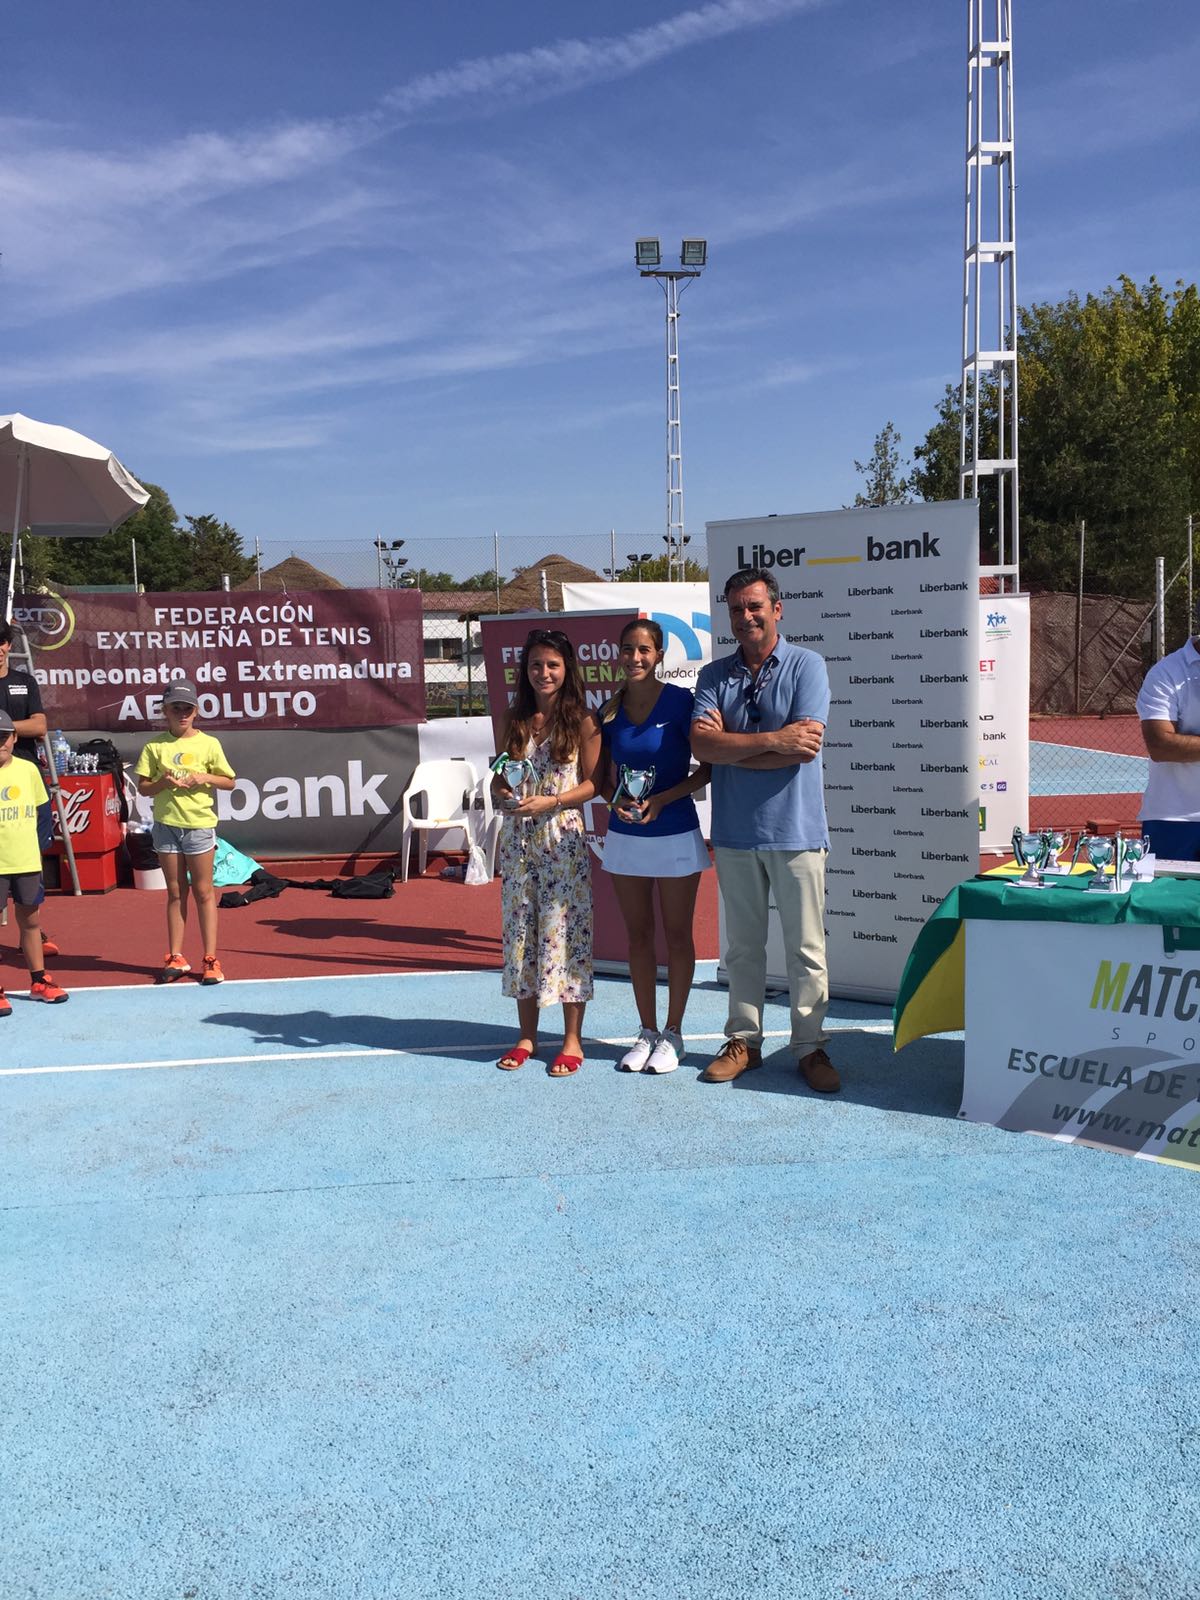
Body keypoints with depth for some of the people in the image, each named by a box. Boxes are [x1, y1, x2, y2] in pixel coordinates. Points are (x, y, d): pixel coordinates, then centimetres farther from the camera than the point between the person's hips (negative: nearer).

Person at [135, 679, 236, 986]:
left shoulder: (208, 744, 0)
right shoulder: (155, 746, 3)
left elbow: (229, 781, 5)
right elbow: (143, 787, 4)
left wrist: (204, 777, -12)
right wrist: (163, 782, -15)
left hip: (199, 825, -2)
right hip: (166, 825, 2)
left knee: (203, 892, 3)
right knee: (175, 892, 9)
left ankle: (210, 960, 8)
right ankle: (176, 958, 17)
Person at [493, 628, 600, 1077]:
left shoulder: (581, 720, -3)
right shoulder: (516, 720, 9)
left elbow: (593, 782, -5)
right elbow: (498, 778, 14)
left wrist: (551, 802, -17)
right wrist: (504, 795, -7)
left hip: (563, 840, -4)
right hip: (517, 839, 5)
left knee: (565, 932, -1)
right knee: (520, 931, 8)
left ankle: (573, 1039, 10)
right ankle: (527, 1035, 20)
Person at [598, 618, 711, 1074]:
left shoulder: (680, 702, -10)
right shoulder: (610, 711, 3)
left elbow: (708, 766, -8)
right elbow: (607, 778, 11)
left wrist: (661, 800, -17)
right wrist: (616, 801, -10)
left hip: (675, 834, -4)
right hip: (625, 836, 4)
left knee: (677, 935, 6)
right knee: (638, 935, 11)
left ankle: (673, 1034, 18)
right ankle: (646, 1031, 23)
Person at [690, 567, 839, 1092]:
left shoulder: (806, 666, -3)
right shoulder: (714, 675, 6)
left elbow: (806, 746, -15)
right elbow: (703, 745, -9)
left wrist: (731, 748, -10)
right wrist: (772, 740, -17)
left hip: (795, 830, -3)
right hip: (734, 832, 3)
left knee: (805, 946, 4)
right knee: (742, 945, 13)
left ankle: (810, 1047, 14)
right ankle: (743, 1040, 24)